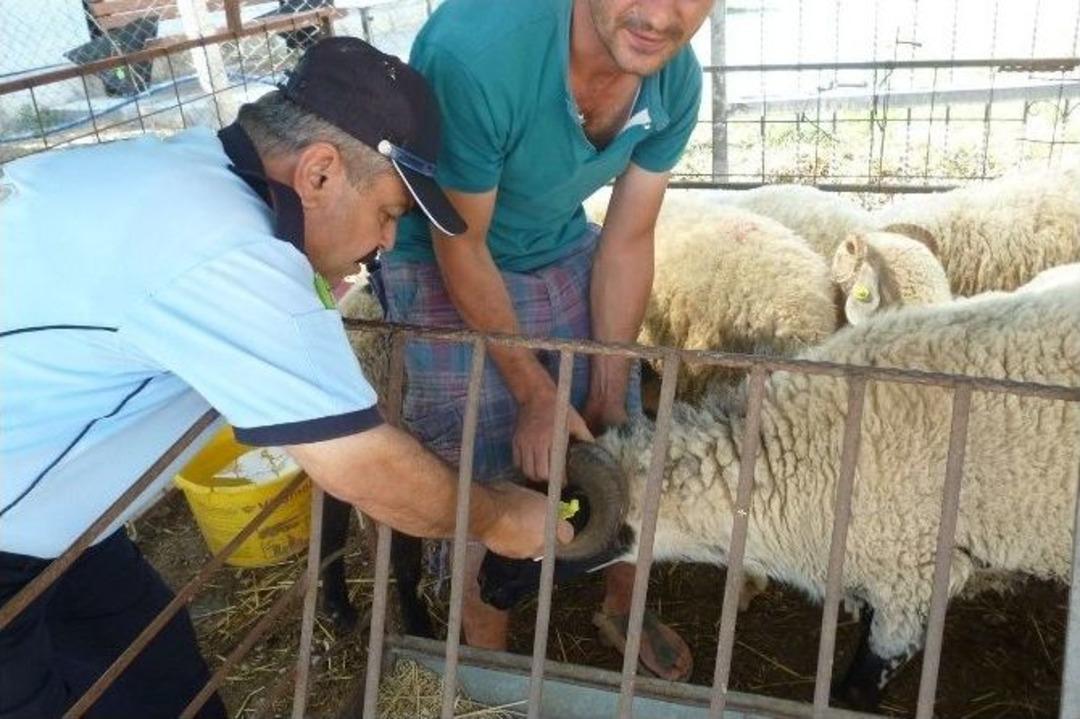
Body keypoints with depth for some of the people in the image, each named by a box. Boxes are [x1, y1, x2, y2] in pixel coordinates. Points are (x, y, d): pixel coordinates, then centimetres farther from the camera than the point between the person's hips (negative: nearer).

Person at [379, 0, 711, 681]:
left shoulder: (676, 77, -16)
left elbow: (627, 241, -7)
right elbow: (461, 246, -23)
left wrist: (607, 401, -5)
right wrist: (538, 398, -17)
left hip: (566, 255, 5)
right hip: (447, 270, -4)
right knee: (485, 485, 1)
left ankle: (623, 606, 38)